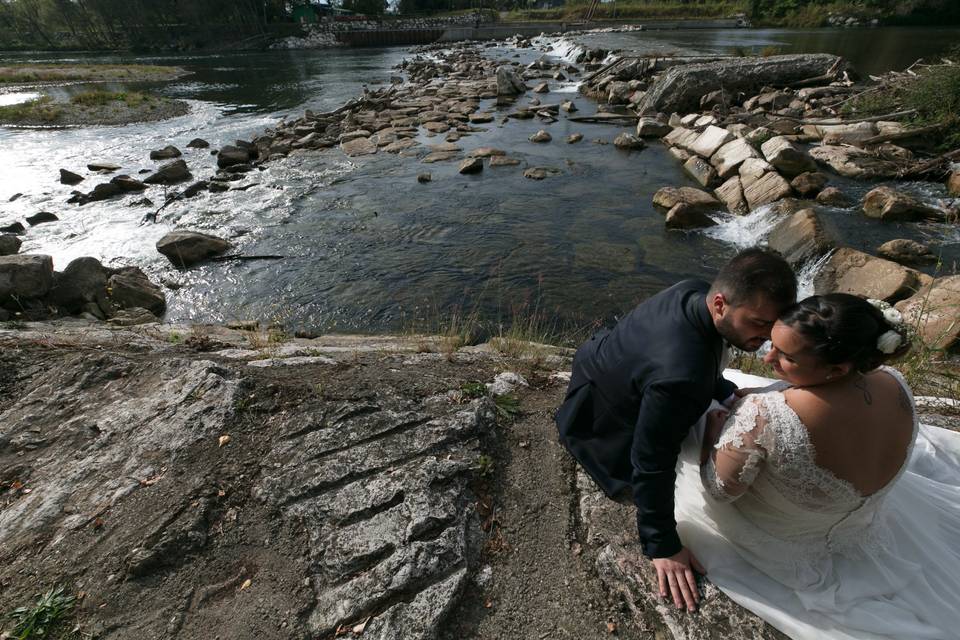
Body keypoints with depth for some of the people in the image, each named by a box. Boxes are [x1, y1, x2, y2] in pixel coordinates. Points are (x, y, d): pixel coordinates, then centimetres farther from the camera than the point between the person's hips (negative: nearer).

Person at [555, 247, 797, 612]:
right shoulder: (679, 376, -44)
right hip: (598, 416, -8)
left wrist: (727, 393, 1)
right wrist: (662, 547, -19)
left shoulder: (696, 292, -19)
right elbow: (651, 465, -32)